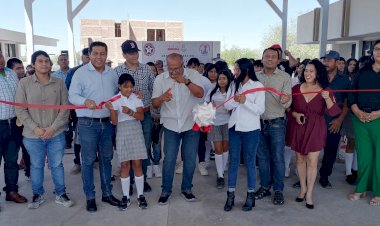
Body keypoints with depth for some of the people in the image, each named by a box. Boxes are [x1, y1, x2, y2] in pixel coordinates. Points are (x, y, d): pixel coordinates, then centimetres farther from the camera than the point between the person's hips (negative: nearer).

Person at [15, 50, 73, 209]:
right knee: (36, 166, 14)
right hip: (33, 136, 0)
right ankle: (38, 195, 33)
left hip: (56, 134, 0)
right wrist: (35, 128, -12)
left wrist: (53, 128, -10)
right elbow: (20, 110, -3)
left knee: (57, 165, 11)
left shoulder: (59, 83, -2)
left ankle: (60, 194, 27)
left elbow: (65, 108, -2)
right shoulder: (24, 83, -3)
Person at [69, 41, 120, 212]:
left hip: (107, 123, 4)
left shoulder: (112, 73, 10)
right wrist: (85, 101, -30)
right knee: (88, 161, 2)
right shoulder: (81, 72, -5)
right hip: (88, 123, -4)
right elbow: (72, 95, -10)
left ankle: (107, 193, 27)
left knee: (106, 158, 13)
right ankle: (90, 197, 17)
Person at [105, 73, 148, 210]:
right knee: (124, 165, 4)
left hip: (136, 132, 1)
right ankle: (125, 197, 15)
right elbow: (114, 121, -7)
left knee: (137, 164, 2)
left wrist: (130, 112, -21)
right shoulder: (115, 100, -1)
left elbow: (141, 116, -5)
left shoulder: (137, 98, 3)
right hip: (122, 133, -1)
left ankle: (140, 195, 12)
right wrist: (112, 110, -24)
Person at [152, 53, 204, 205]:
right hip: (171, 126, 0)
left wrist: (186, 81, -33)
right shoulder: (160, 79, -3)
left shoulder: (193, 75, -6)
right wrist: (161, 97, -27)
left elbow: (200, 94, -18)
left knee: (190, 159, 8)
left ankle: (186, 188, 27)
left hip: (191, 125, 0)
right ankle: (166, 190, 20)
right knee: (169, 159, 2)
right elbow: (154, 104, -3)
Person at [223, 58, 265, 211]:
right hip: (234, 126, 4)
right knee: (233, 160, 9)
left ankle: (250, 196, 19)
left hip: (251, 129, -4)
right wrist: (235, 100, -16)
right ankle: (230, 195, 18)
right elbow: (227, 106, 3)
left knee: (250, 161, 6)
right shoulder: (233, 84, 8)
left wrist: (245, 101, -23)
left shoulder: (258, 86, -6)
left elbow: (260, 110, -12)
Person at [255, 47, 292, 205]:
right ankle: (265, 186, 28)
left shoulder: (285, 78, -4)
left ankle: (278, 190, 19)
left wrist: (284, 101, -31)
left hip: (277, 124, -3)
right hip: (259, 123, 3)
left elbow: (287, 104, -9)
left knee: (277, 158, 4)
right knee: (262, 157, 13)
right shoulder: (256, 77, 4)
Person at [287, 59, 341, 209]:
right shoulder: (296, 88, -2)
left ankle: (309, 194, 13)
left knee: (312, 161, -2)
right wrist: (295, 114, -14)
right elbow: (288, 107, 6)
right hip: (298, 127, 2)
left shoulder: (325, 90, -5)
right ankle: (303, 188, 29)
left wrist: (327, 98, -29)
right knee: (300, 158, 11)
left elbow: (333, 112, -13)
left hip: (315, 129, -1)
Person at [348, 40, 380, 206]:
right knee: (363, 155, 7)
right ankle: (361, 188, 21)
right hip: (360, 119, 2)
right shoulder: (363, 72, 11)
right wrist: (358, 112, -7)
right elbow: (352, 95, 8)